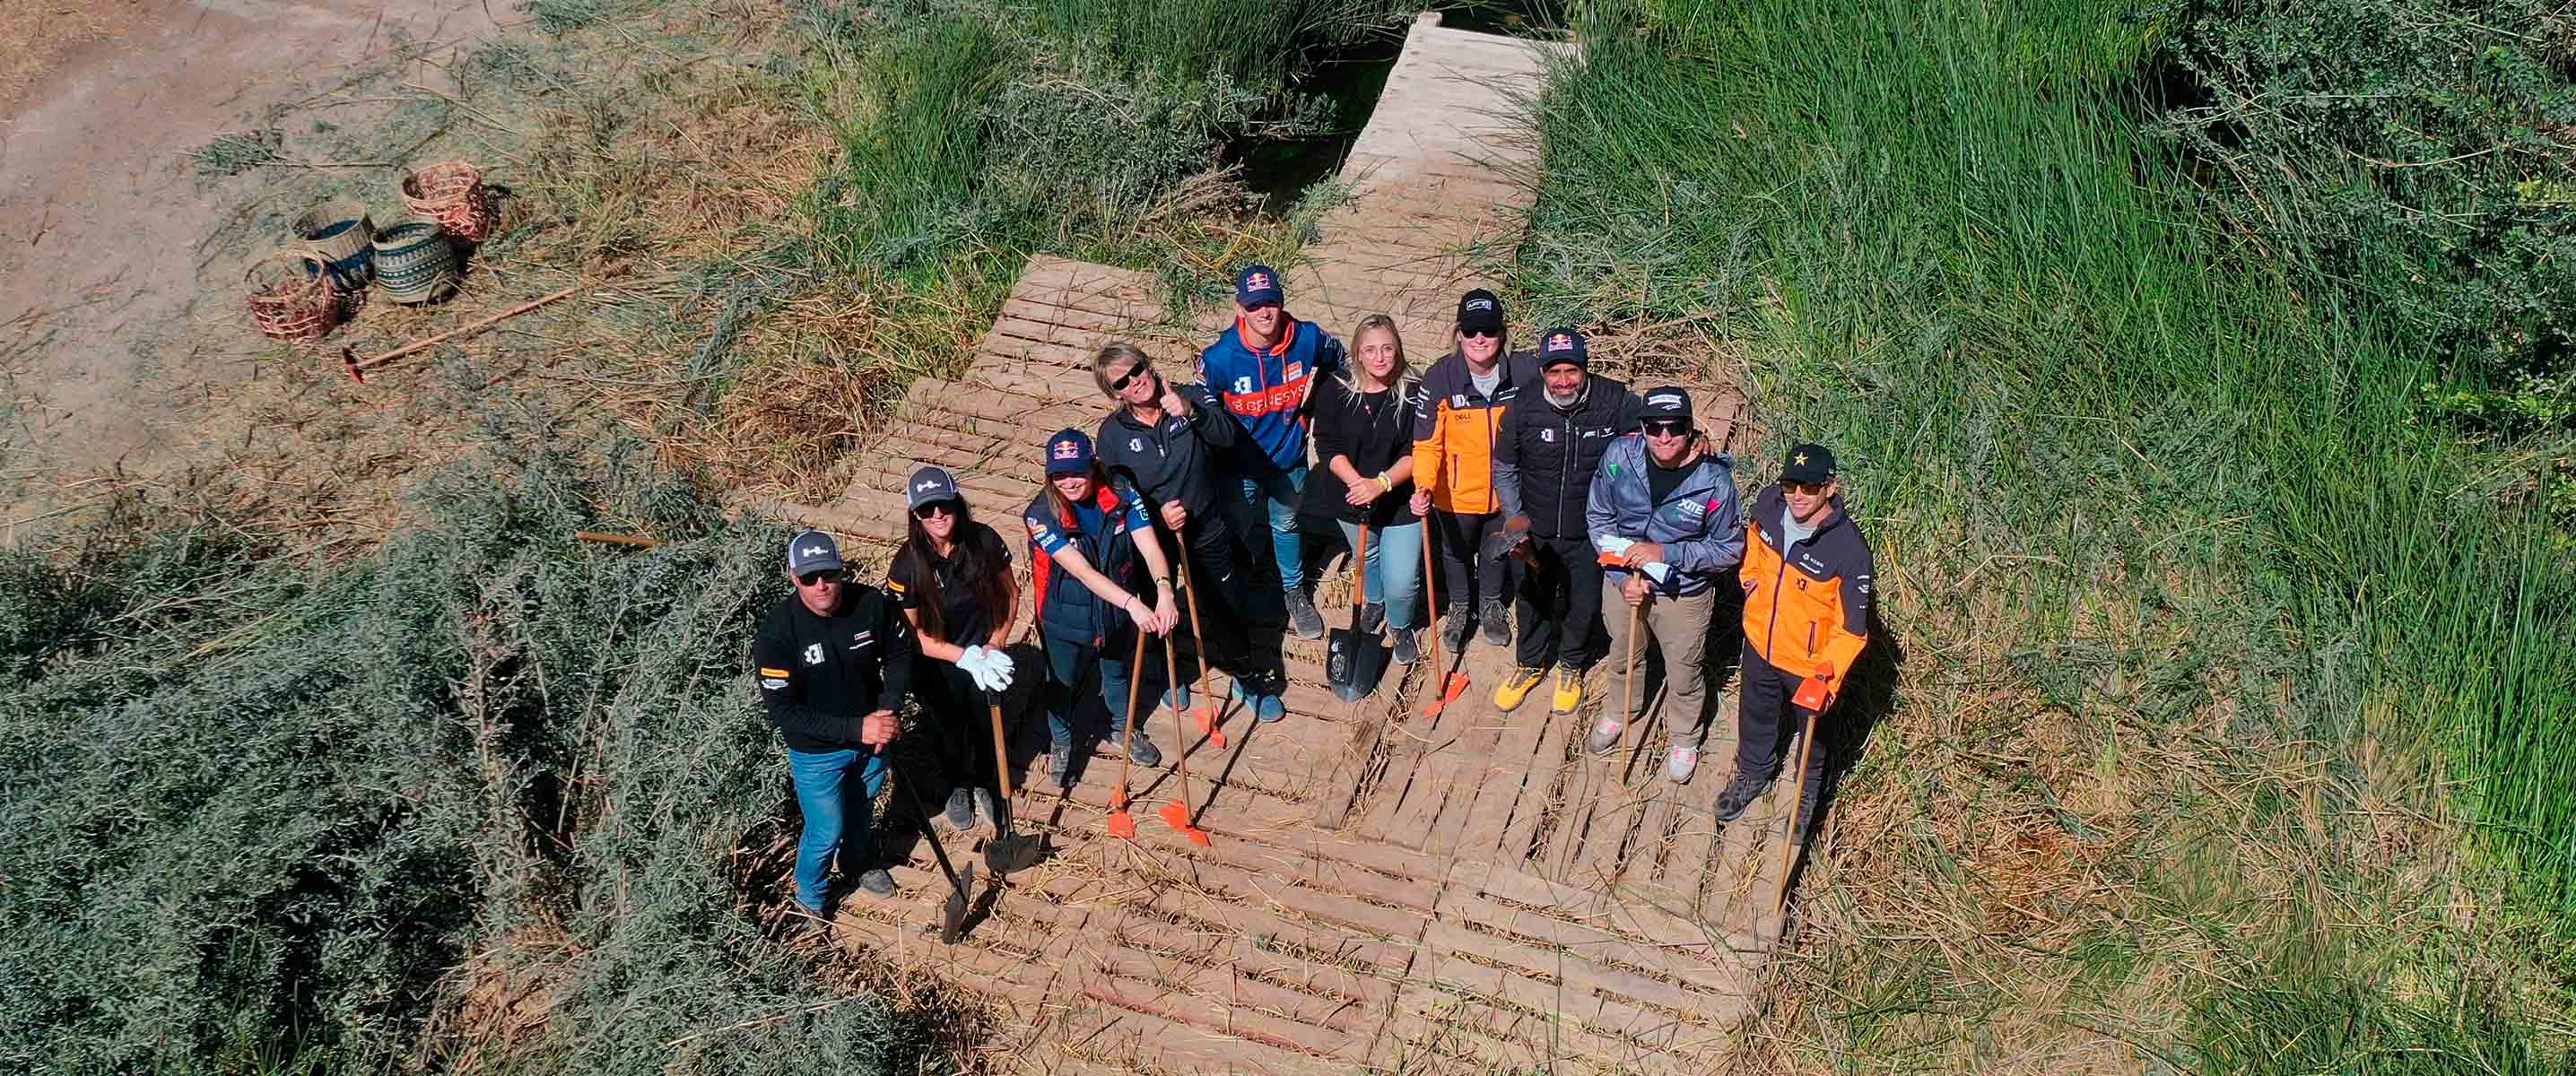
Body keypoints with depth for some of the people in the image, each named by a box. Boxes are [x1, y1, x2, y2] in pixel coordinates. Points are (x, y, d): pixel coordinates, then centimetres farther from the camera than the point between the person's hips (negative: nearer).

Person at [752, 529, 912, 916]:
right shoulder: (776, 633, -29)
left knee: (863, 809, 28)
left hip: (872, 738, 4)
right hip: (817, 753, -4)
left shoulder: (872, 604, -20)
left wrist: (889, 709, -16)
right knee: (827, 832, 10)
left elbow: (900, 655, -1)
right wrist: (856, 728, -30)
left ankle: (860, 862, 59)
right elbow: (784, 713, -26)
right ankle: (810, 899, 40)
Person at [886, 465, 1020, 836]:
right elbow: (912, 634, -16)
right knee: (948, 731, 22)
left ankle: (984, 787, 49)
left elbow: (1010, 592, -2)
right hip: (937, 667, -1)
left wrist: (996, 643, -11)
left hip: (984, 655, 1)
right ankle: (958, 788, 51)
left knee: (986, 726, 19)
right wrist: (965, 657, -24)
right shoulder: (907, 565, -24)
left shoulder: (984, 541, -19)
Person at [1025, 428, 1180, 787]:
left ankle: (1121, 730, 58)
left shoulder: (1123, 498, -19)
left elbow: (1150, 549, -28)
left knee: (1118, 674, 28)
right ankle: (1060, 744, 51)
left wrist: (1164, 593, -48)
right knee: (1063, 685, 22)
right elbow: (1082, 571, -35)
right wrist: (1133, 603, -45)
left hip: (1116, 615, 3)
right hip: (1067, 622, -3)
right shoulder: (1041, 515, -27)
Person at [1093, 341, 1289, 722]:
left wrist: (1190, 413, -42)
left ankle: (1247, 676, 39)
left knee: (1228, 609, 13)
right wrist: (1158, 516, -25)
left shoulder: (1192, 397, -13)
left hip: (1209, 532, 0)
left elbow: (1227, 436, -27)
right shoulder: (1112, 434, -12)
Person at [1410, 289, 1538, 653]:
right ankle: (1459, 607, 54)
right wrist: (1423, 486, -37)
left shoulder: (1525, 370, -21)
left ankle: (1491, 604, 56)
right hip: (1456, 494, -1)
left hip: (1507, 490, 1)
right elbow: (1426, 441, -21)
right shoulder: (1439, 377, -23)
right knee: (1455, 551, 25)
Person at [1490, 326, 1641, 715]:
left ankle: (1571, 665, 47)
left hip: (1590, 533, -1)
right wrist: (1514, 516, -7)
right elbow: (1504, 468, -1)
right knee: (1533, 602, 21)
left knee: (1584, 605, 18)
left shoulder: (1616, 402, -19)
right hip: (1536, 530, 1)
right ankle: (1531, 664, 48)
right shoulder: (1522, 409, -16)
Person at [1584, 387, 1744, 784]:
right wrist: (1624, 578, -16)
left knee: (1684, 673, 20)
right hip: (1623, 582, 3)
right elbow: (1598, 518, -7)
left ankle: (1684, 736, 49)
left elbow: (1729, 550, -16)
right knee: (1623, 656, 30)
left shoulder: (1714, 481, -27)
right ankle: (1622, 710, 60)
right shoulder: (1619, 455, -20)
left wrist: (1665, 553, -27)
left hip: (1684, 595, -3)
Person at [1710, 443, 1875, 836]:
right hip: (1760, 640, 4)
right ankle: (1753, 774, 57)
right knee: (1756, 715, 29)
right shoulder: (1769, 504, -19)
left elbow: (1852, 627, -25)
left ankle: (1809, 792, 52)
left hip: (1811, 663, -4)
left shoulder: (1850, 551, -33)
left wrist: (1829, 672, -34)